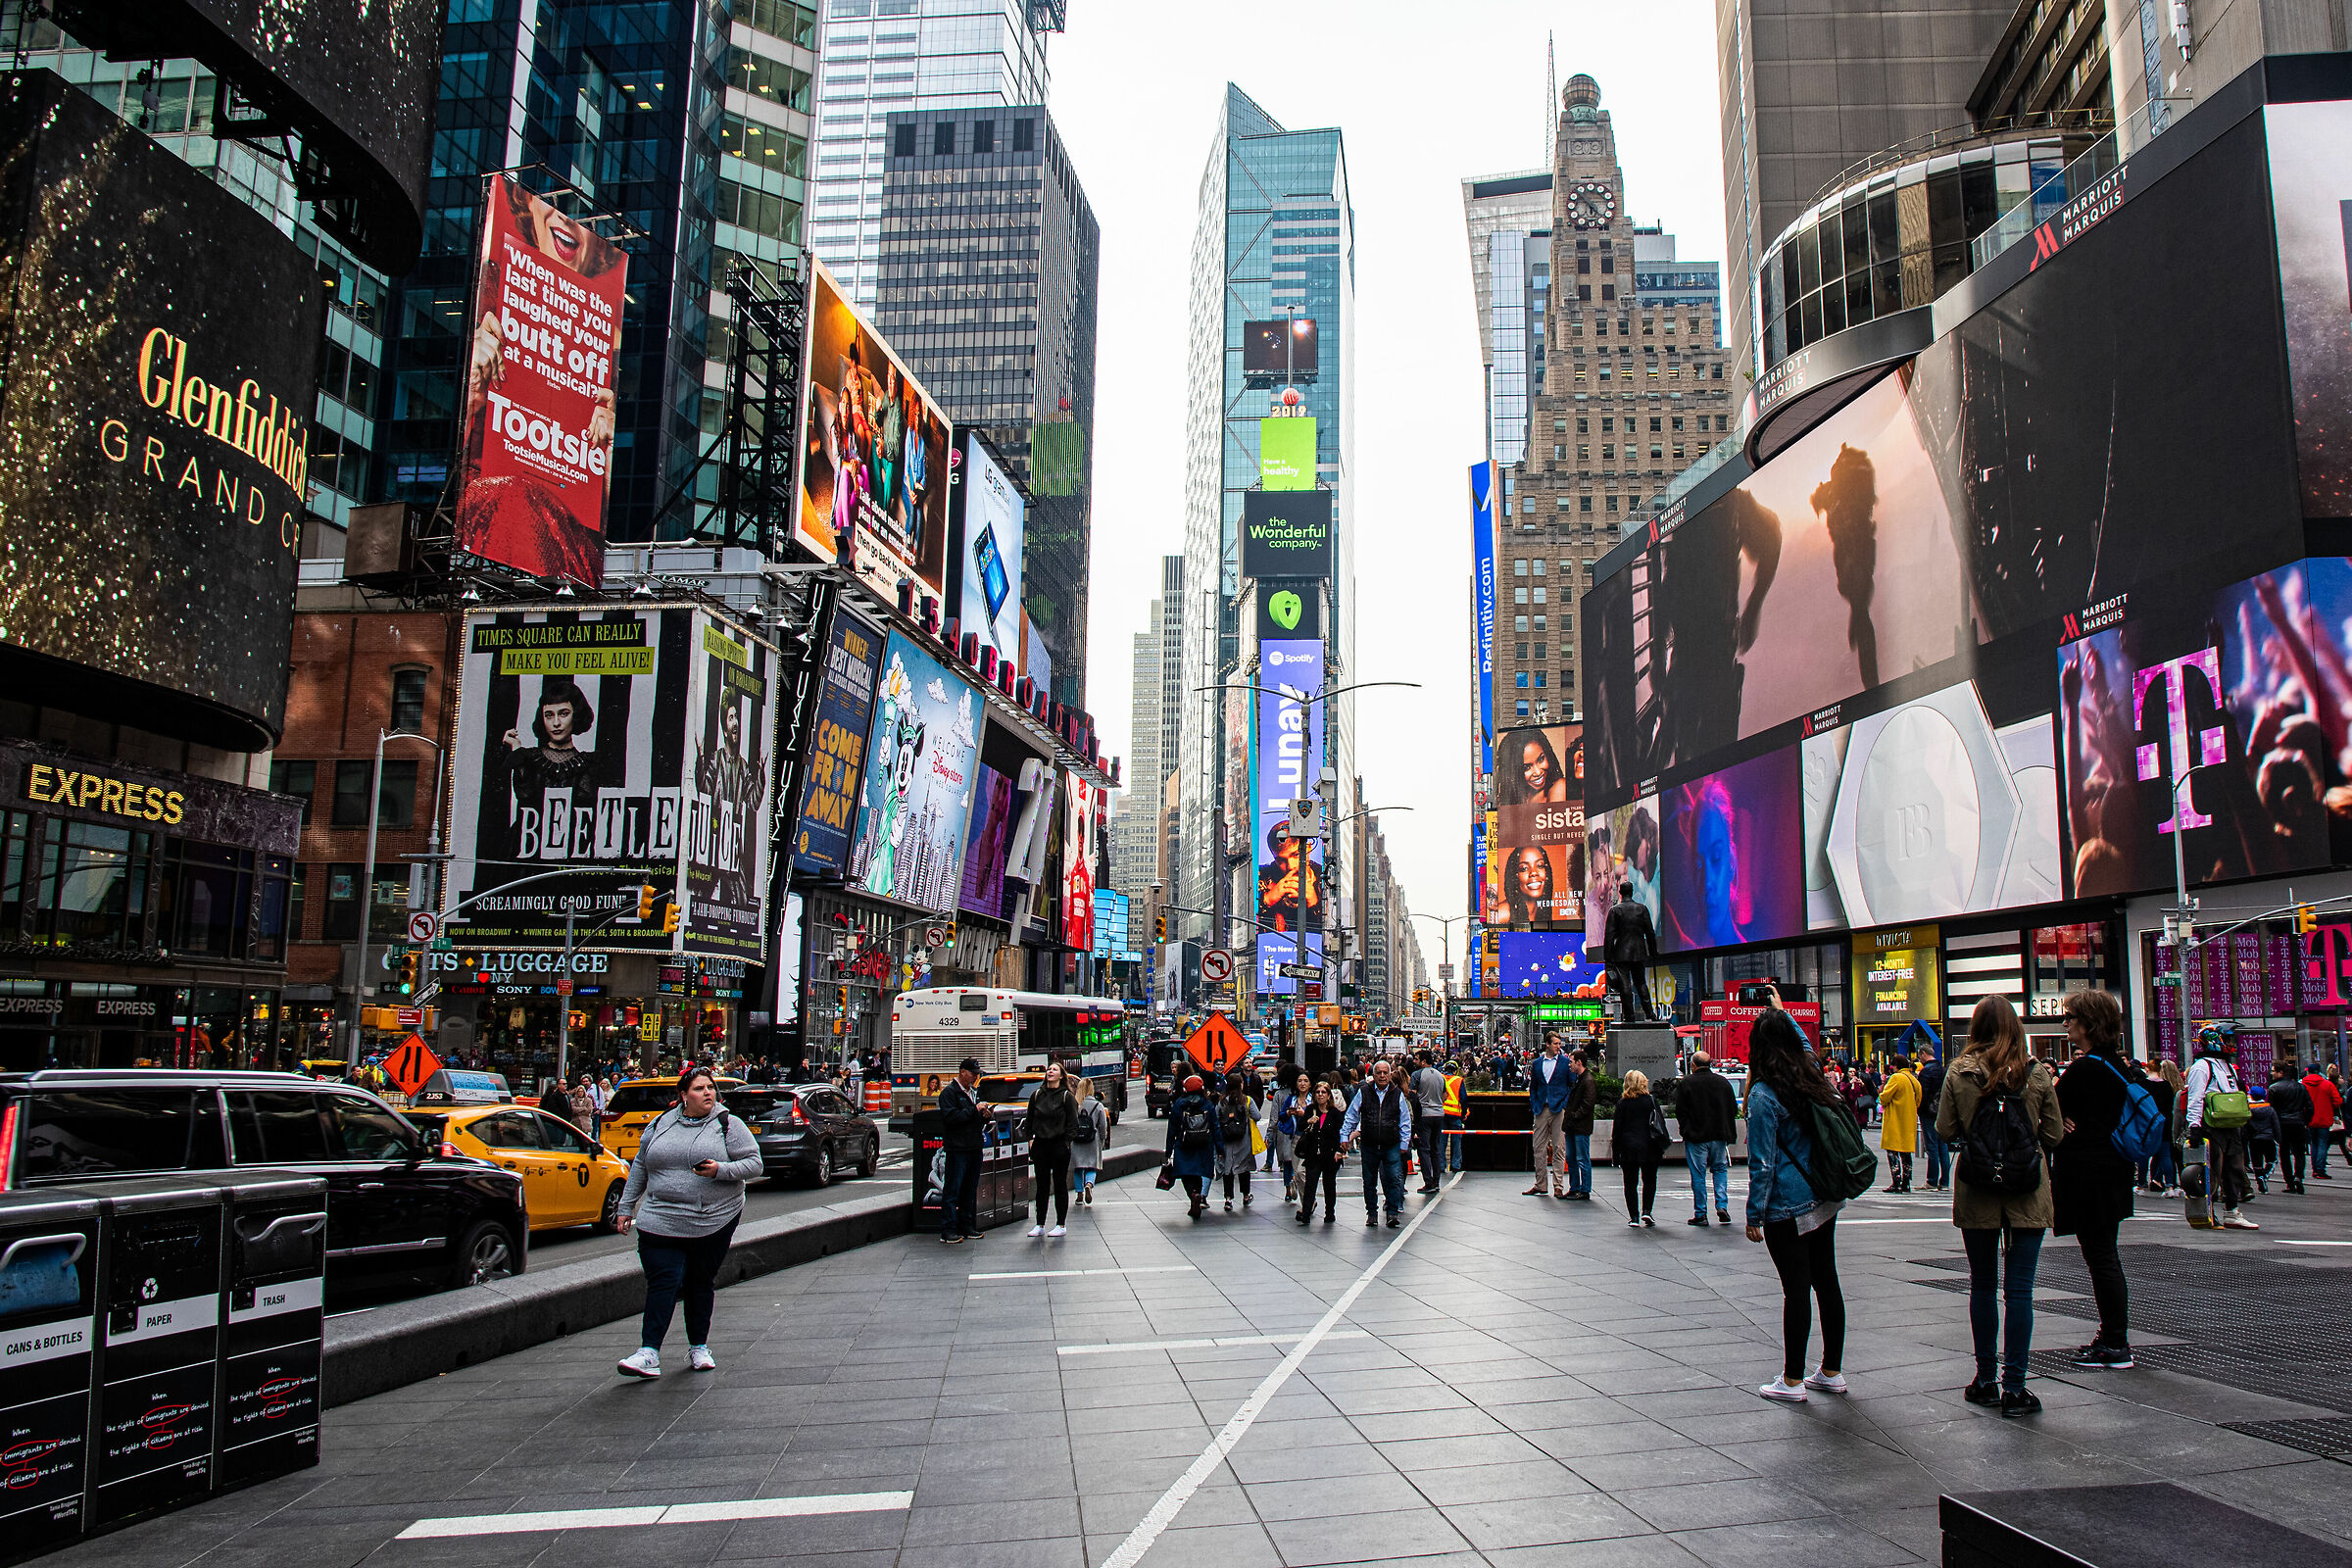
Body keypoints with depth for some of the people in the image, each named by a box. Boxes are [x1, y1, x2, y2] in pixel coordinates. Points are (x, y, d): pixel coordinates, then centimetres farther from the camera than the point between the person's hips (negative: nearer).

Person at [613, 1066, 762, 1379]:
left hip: (714, 1221, -1)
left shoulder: (728, 1124, 1)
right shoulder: (661, 1124, 9)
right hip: (660, 1221, 1)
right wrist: (626, 1208, 16)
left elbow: (754, 1164, -3)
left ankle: (699, 1347, 22)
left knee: (701, 1283, 8)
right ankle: (649, 1353, -8)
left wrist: (720, 1169, -18)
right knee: (663, 1282, -8)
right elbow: (639, 1167, 18)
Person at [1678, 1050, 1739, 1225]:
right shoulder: (1722, 1081, 3)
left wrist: (1685, 1130, 7)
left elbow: (1680, 1111, -8)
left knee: (1698, 1175, 2)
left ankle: (1700, 1214, 4)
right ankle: (1722, 1206, 4)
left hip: (1696, 1137, -3)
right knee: (1720, 1169, 17)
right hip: (1719, 1135, 3)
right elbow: (1734, 1109, 7)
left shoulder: (1687, 1082, -8)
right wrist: (1728, 1131, 16)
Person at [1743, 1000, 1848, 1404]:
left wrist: (1754, 1215, -8)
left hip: (1787, 1206, -7)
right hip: (1825, 1201, 7)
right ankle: (1832, 1371, 24)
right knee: (1826, 1280, 14)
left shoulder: (1764, 1094, -16)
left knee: (1796, 1288, -2)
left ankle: (1793, 1381, 7)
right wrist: (1781, 1012, 35)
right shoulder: (1812, 1073, 2)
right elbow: (1806, 1043, 27)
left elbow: (1763, 1163, -14)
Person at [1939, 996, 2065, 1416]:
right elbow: (2054, 1134, 1)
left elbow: (1945, 1130, -4)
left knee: (1983, 1286, 13)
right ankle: (2014, 1387, 2)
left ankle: (1986, 1379, 20)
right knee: (2019, 1289, 2)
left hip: (1976, 1193, 1)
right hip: (2027, 1194, 0)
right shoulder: (2037, 1074, -6)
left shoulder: (1958, 1074, -7)